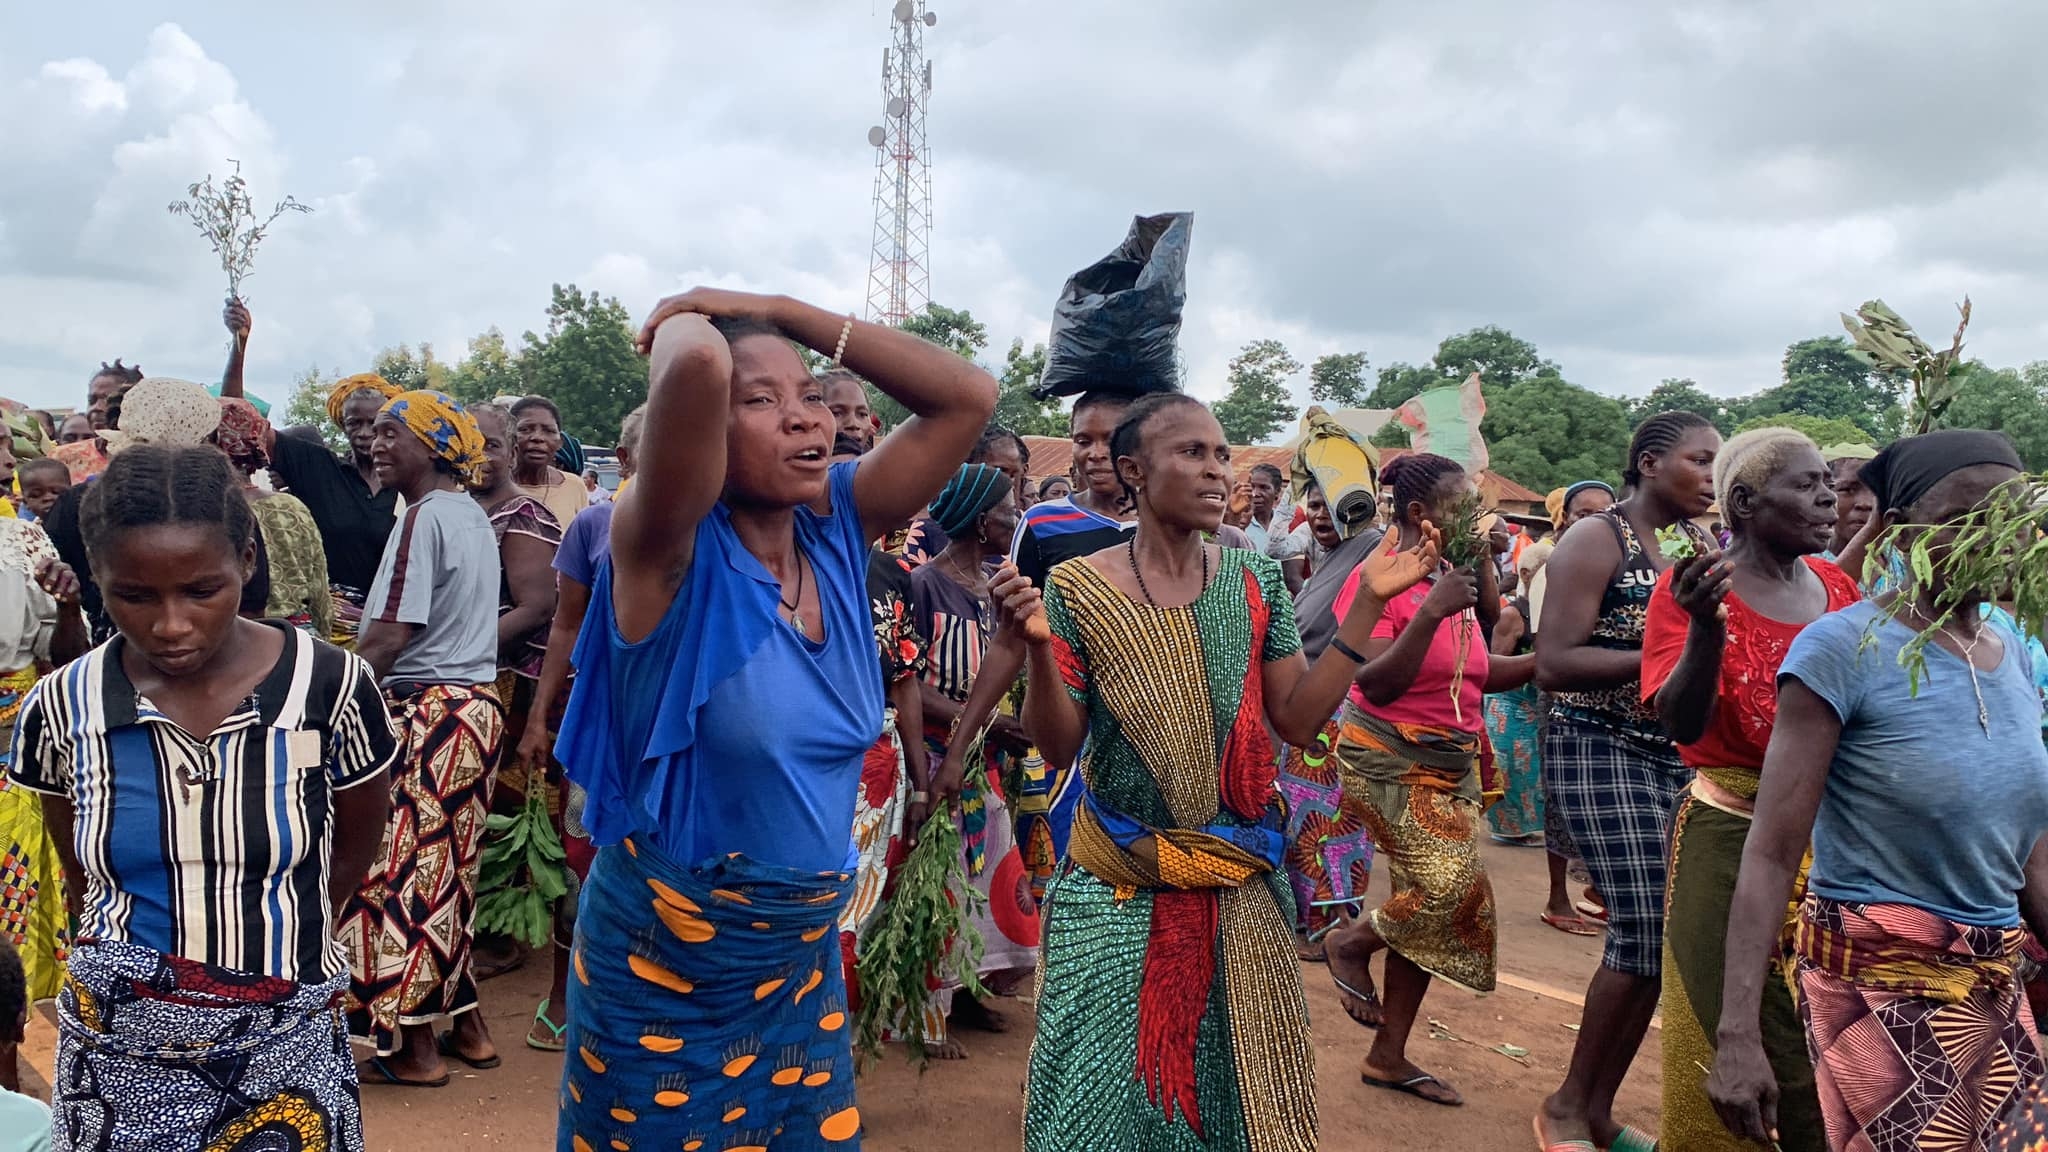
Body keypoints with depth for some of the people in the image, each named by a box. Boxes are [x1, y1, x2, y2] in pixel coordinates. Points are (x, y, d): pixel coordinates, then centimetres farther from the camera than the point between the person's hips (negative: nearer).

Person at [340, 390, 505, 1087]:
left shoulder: (424, 517, -13)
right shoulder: (472, 517, 14)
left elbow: (388, 639, -18)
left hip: (427, 708, -9)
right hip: (477, 702, 9)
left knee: (407, 868, 1)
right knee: (451, 869, 16)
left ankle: (416, 1043, 10)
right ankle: (467, 1026, 24)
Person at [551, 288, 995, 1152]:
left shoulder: (838, 529, -3)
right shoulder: (669, 547, -19)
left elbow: (968, 396, -8)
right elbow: (695, 364, -37)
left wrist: (779, 310, -9)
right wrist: (685, 322, -14)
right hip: (666, 963, -5)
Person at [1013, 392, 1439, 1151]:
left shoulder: (1255, 581, 1)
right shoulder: (1079, 589, -9)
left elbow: (1297, 720, 0)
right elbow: (1059, 746, -9)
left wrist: (1368, 603, -4)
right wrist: (1039, 646, -26)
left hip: (1240, 882, 3)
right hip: (1118, 886, -2)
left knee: (1235, 1078, 13)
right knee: (1111, 1084, 7)